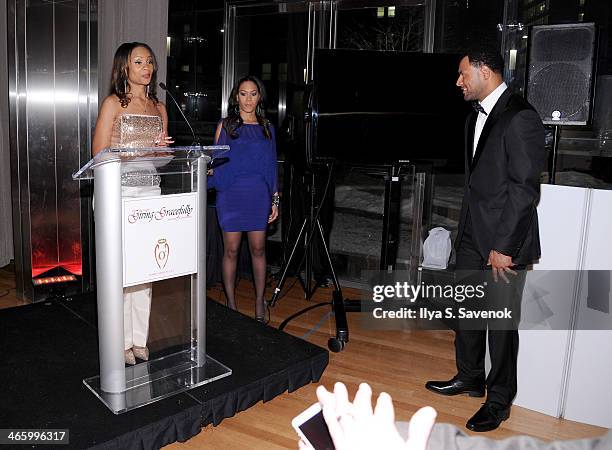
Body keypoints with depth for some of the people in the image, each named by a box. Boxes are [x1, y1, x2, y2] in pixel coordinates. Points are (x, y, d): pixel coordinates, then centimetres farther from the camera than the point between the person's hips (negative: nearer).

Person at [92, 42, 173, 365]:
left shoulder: (159, 108, 16)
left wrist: (163, 148, -3)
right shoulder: (113, 104, 0)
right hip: (119, 191, -5)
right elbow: (99, 155, -5)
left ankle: (140, 340, 15)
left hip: (151, 191, 5)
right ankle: (120, 342, 8)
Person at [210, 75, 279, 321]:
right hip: (231, 195, -2)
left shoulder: (267, 127, 11)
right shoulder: (225, 125, 5)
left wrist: (275, 199, 8)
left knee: (258, 248, 6)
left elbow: (271, 166, 12)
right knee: (231, 250, 3)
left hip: (258, 196, 2)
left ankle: (259, 302, 18)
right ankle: (231, 304, 14)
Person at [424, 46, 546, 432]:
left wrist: (503, 247, -19)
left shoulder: (520, 118, -16)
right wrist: (465, 229, 14)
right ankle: (470, 379, 36)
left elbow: (525, 189, -19)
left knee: (501, 321, 5)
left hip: (504, 241, -8)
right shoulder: (476, 117, 12)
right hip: (472, 234, 9)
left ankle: (499, 401, 22)